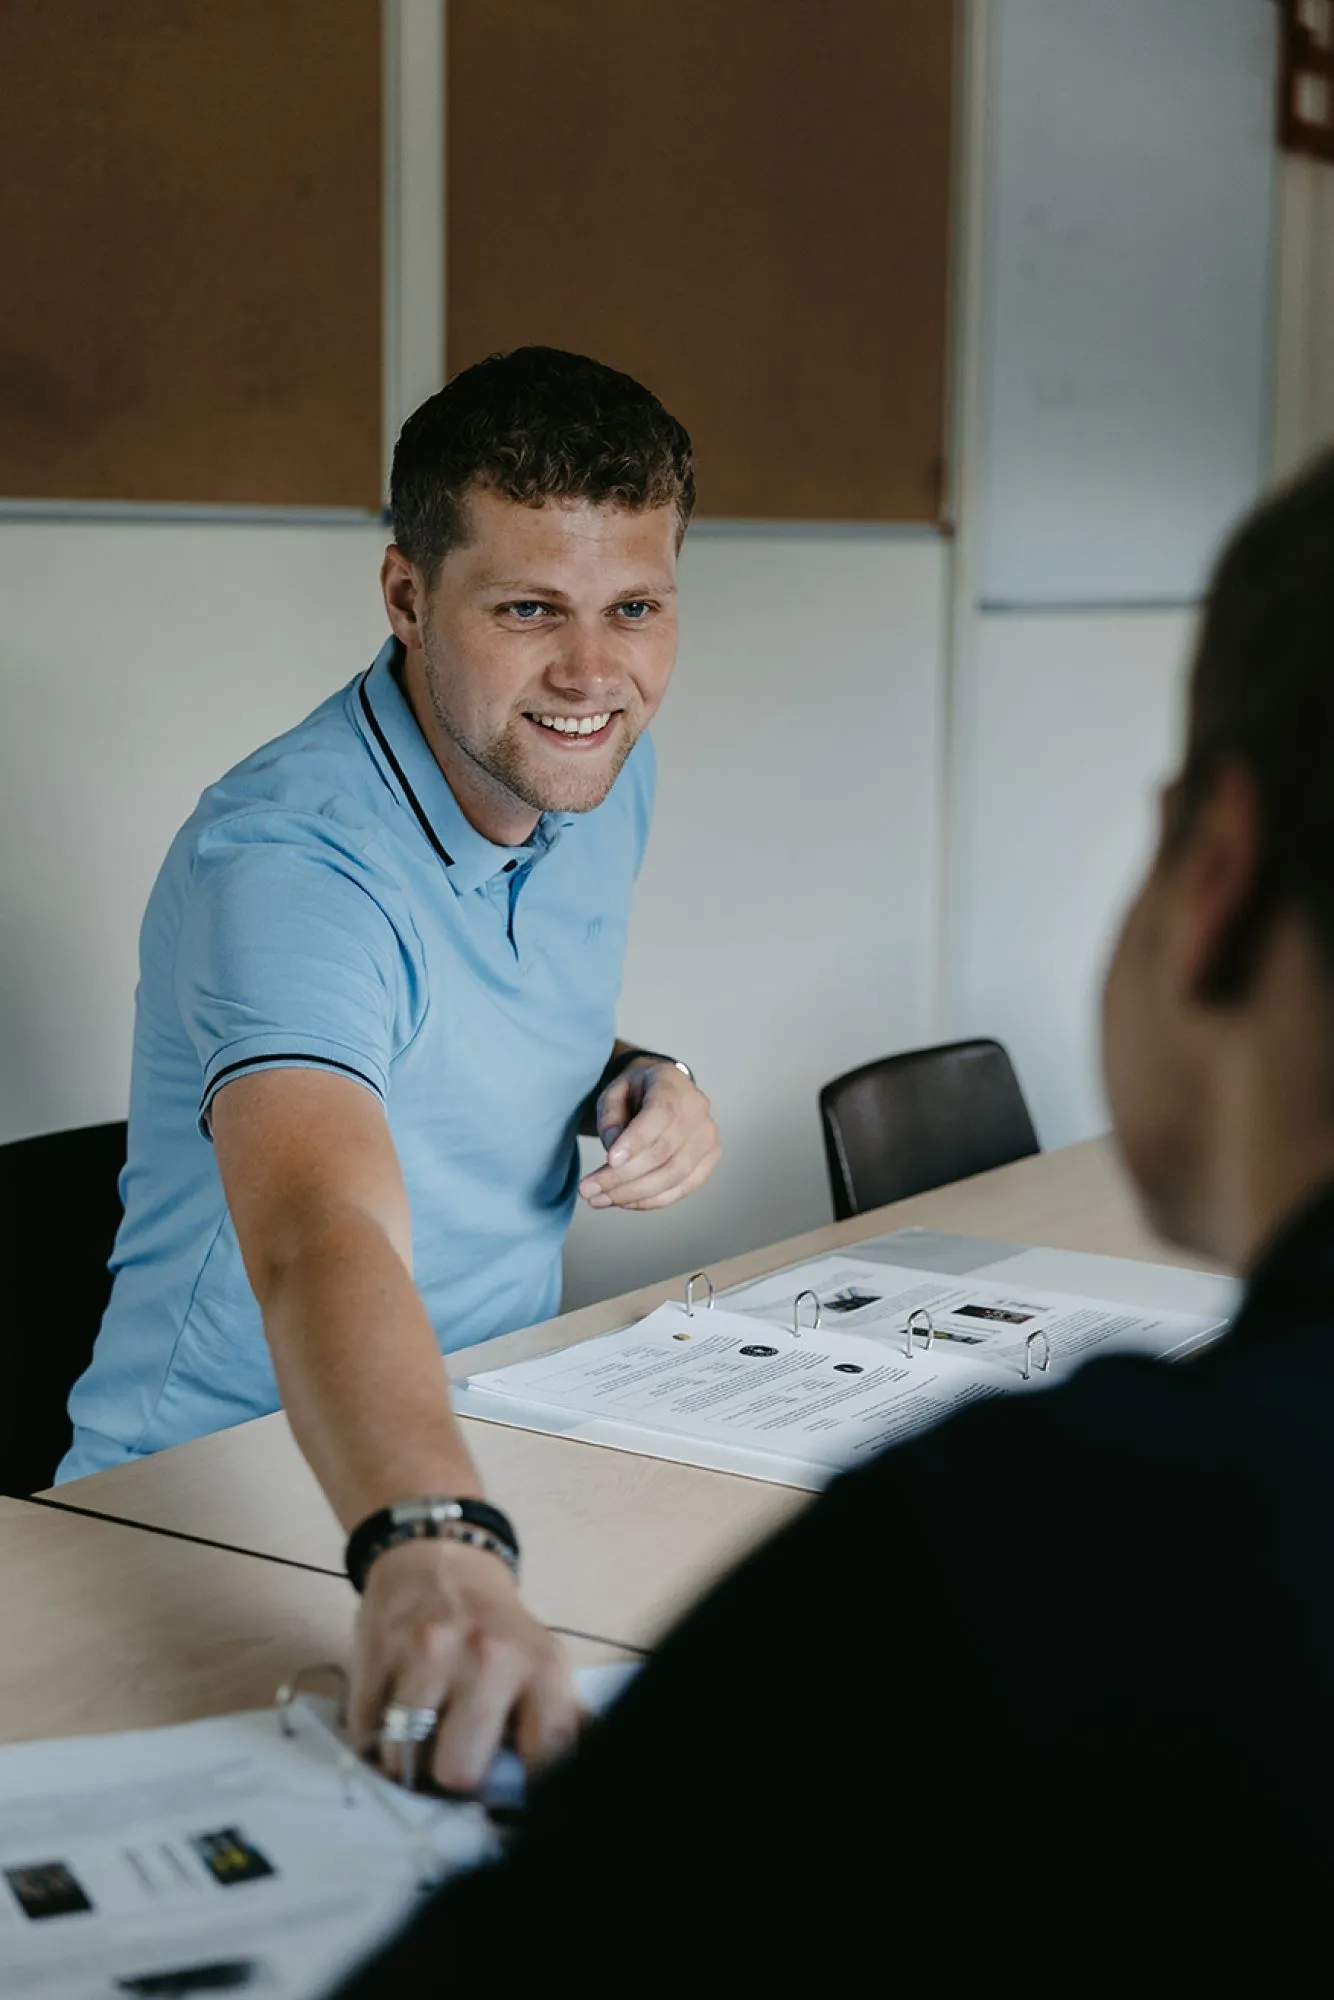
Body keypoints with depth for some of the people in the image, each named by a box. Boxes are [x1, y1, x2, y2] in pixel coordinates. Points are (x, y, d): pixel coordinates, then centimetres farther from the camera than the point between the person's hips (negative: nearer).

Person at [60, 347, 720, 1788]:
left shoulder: (600, 774, 0)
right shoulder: (284, 859, -26)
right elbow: (324, 1233, -43)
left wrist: (632, 1081, -3)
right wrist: (434, 1552, -61)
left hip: (497, 1448, 7)